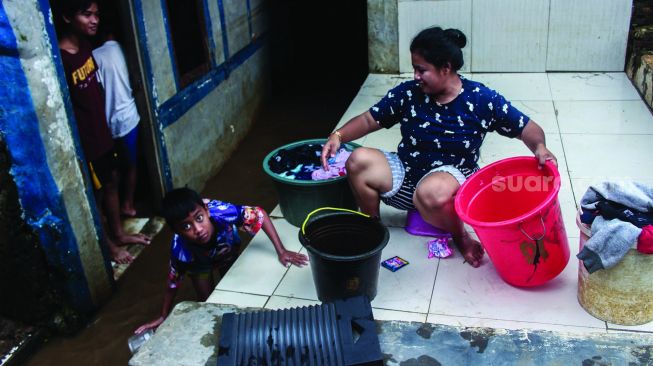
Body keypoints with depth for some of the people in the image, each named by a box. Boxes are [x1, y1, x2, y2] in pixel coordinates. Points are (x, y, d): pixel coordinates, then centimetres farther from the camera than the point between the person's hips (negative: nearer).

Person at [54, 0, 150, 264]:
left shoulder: (86, 46, 0)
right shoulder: (60, 60, -26)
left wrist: (104, 126, 16)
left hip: (101, 131, 8)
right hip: (84, 141, -8)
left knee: (111, 183, 21)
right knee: (95, 194, 10)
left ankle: (118, 233, 40)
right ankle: (108, 245, 30)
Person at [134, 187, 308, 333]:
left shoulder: (220, 212, -48)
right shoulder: (180, 250, -42)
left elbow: (260, 215, -38)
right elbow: (173, 283, -24)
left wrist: (281, 252, -41)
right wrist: (163, 317, -13)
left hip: (228, 252, 1)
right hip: (199, 262, -1)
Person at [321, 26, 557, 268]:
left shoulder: (481, 99, -8)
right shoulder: (408, 93, -3)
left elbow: (527, 129, -3)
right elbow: (369, 120, 3)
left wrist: (540, 148, -24)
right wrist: (338, 136, -14)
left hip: (453, 177, -3)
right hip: (406, 175, 4)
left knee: (431, 192, -41)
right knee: (359, 161, -25)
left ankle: (460, 237, -6)